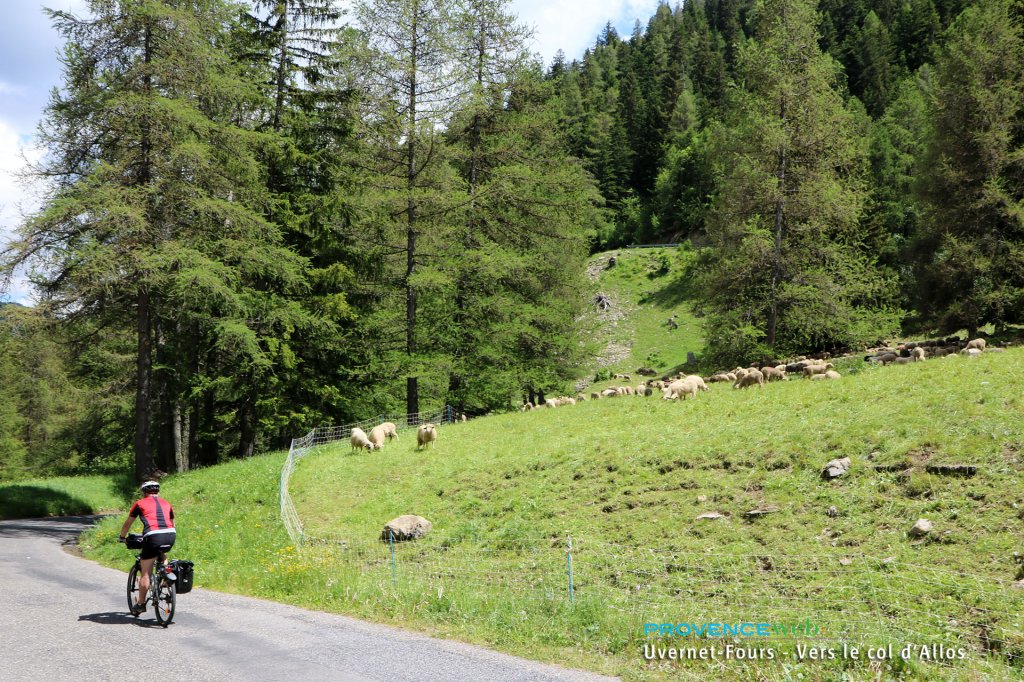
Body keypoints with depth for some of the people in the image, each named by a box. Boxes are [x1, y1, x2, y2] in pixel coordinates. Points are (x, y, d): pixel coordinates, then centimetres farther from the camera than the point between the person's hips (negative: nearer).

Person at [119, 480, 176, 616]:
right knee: (162, 554, 37)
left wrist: (122, 537, 42)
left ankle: (141, 604, 10)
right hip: (170, 536, 3)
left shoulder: (140, 504, 17)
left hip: (153, 537, -3)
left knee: (145, 574, 7)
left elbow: (127, 524, 26)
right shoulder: (166, 504, 26)